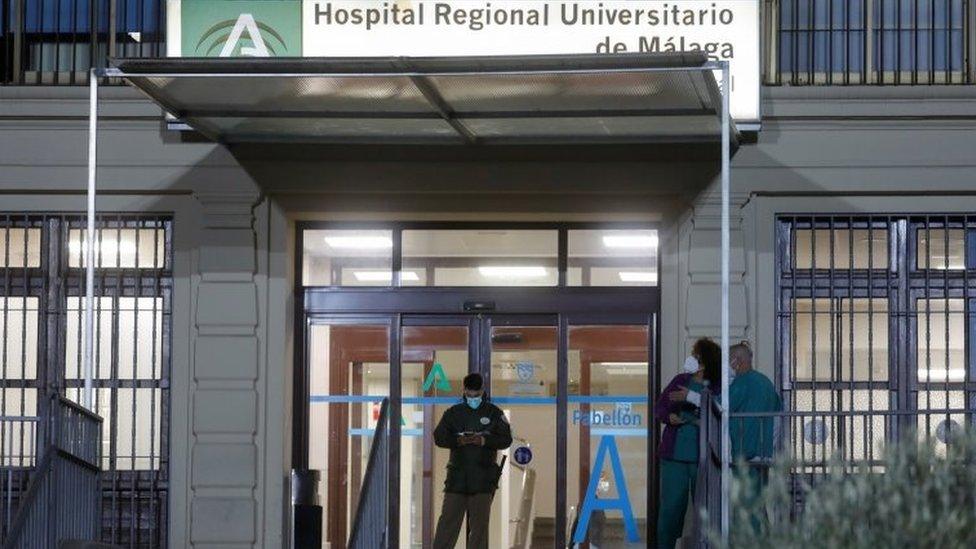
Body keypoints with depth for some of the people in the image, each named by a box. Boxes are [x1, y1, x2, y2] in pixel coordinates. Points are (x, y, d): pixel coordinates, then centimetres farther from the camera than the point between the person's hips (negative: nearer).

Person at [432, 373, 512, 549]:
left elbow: (506, 439, 1)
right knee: (448, 519, -3)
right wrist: (458, 440, -16)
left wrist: (484, 440, -15)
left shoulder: (494, 413, 6)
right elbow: (439, 437, 3)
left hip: (484, 477, -1)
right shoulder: (453, 413, 10)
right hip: (457, 474, 1)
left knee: (479, 521, -2)